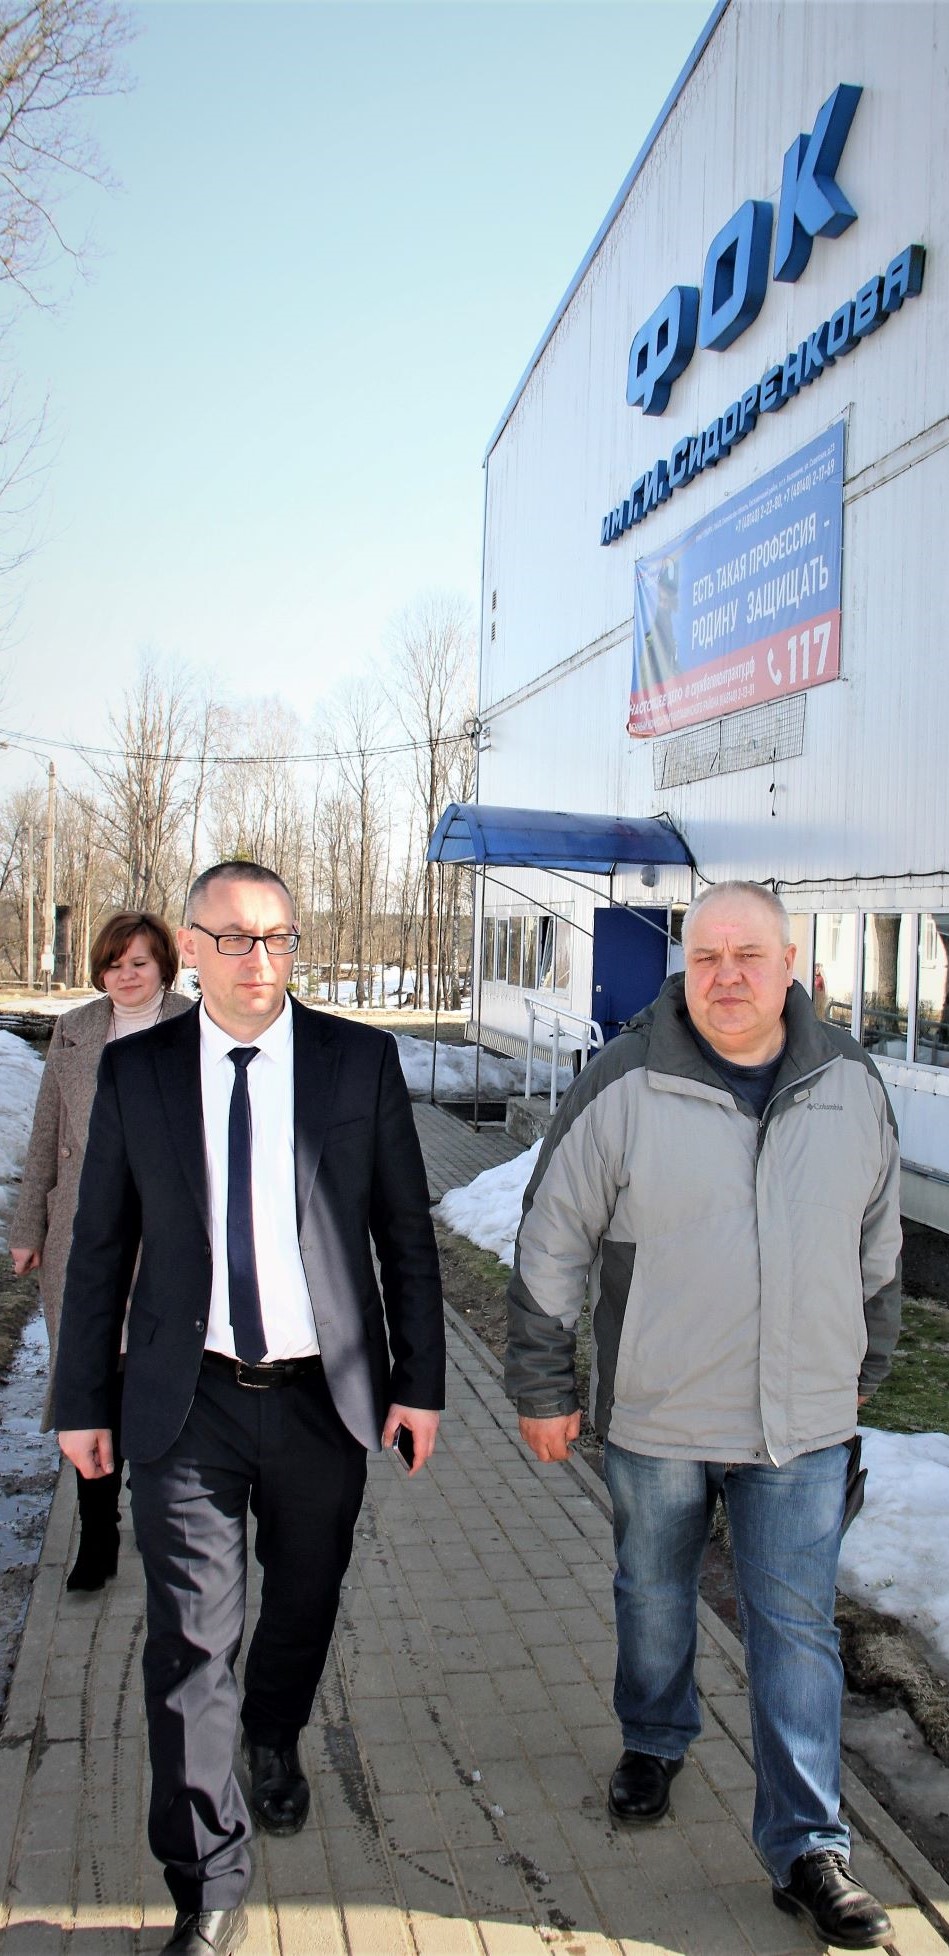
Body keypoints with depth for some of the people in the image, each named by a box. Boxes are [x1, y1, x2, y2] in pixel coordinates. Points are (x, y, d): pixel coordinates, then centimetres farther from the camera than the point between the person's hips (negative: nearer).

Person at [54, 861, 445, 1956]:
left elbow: (407, 1232, 0)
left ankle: (273, 1742, 54)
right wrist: (82, 1399, 5)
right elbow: (100, 1246, 4)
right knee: (189, 1643, 2)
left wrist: (420, 1380, -1)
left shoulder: (360, 1061, -4)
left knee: (304, 1606, 22)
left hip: (323, 1396, 1)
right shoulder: (135, 1071, -2)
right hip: (185, 1407, -1)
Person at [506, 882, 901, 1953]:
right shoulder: (622, 1087, -13)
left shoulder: (849, 1082, -2)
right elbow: (551, 1244, -6)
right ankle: (653, 1744, 46)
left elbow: (877, 1237, 12)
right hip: (656, 1418, -1)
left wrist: (863, 1365, 18)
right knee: (654, 1599, 19)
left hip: (802, 1422, 1)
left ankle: (807, 1848, 20)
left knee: (797, 1627, 6)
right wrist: (542, 1389, -1)